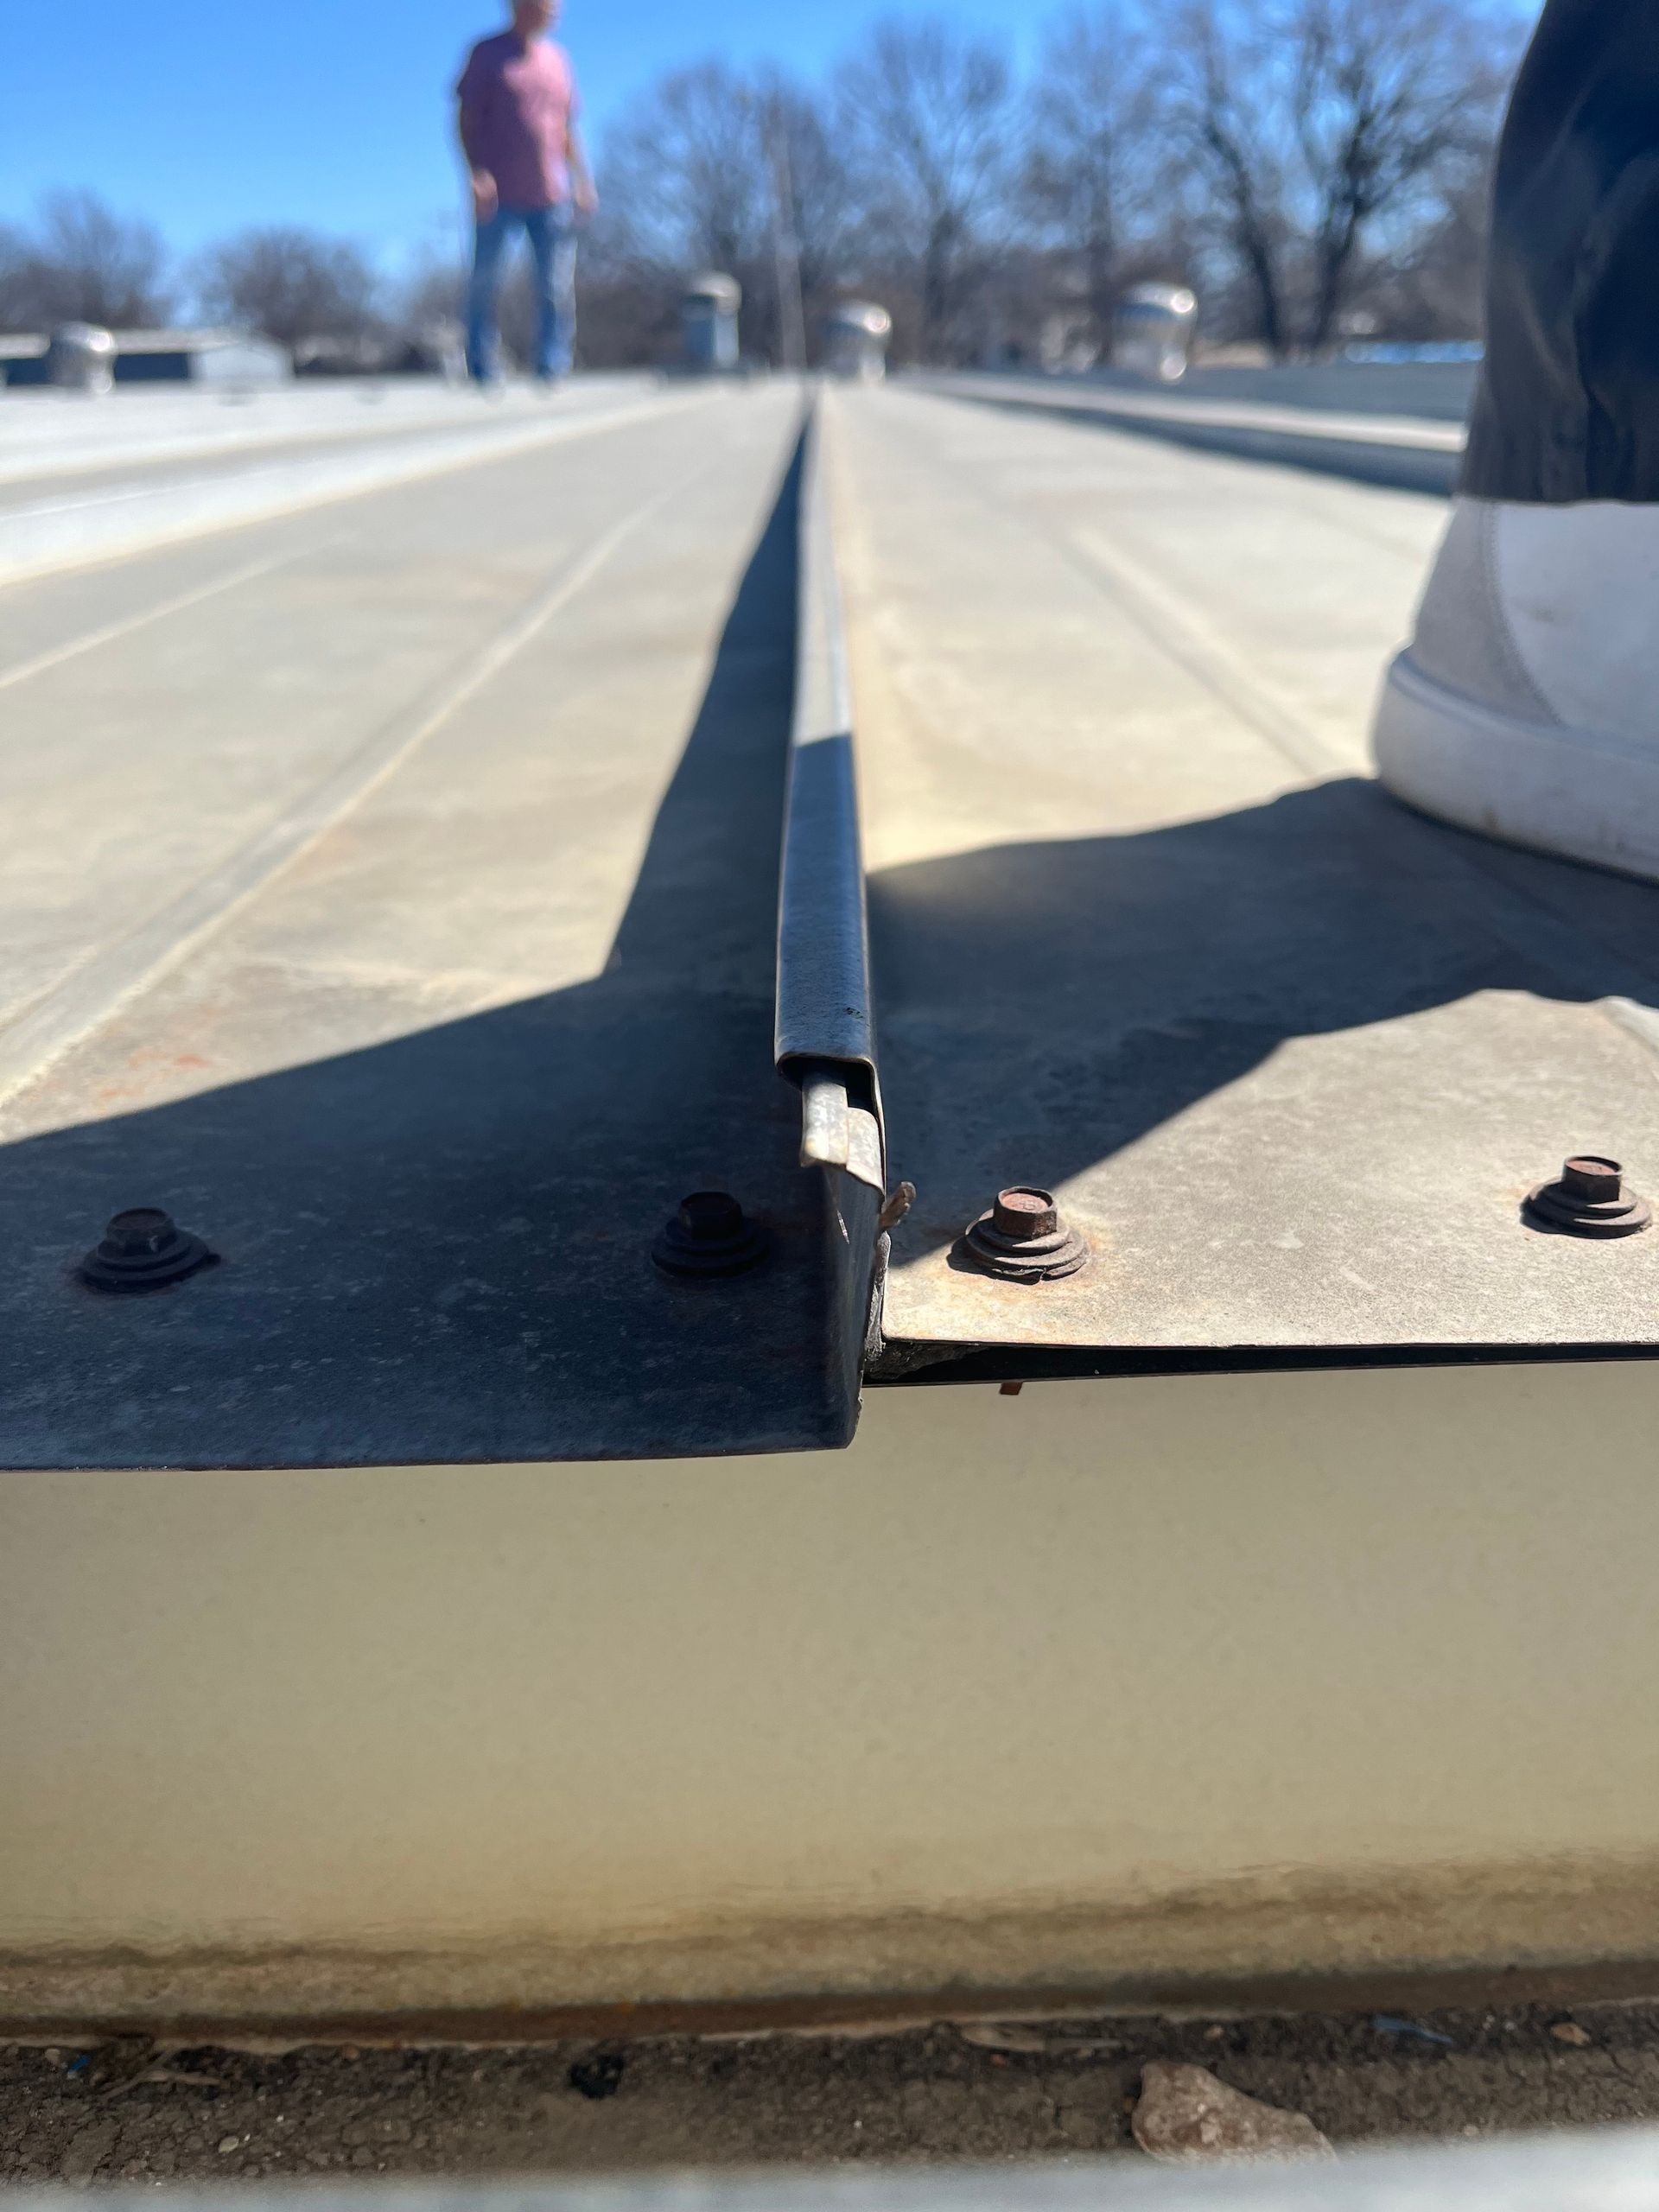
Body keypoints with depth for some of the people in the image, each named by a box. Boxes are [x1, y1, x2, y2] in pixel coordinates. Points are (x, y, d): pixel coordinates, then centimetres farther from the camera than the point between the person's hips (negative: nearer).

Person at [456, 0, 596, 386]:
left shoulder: (558, 58, 14)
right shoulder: (489, 54, 1)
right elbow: (468, 119, -1)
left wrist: (582, 181, 11)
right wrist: (477, 173, -13)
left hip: (552, 196, 3)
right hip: (499, 197, -3)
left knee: (557, 289, -2)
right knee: (485, 285, 1)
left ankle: (552, 369, 5)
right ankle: (483, 372, 10)